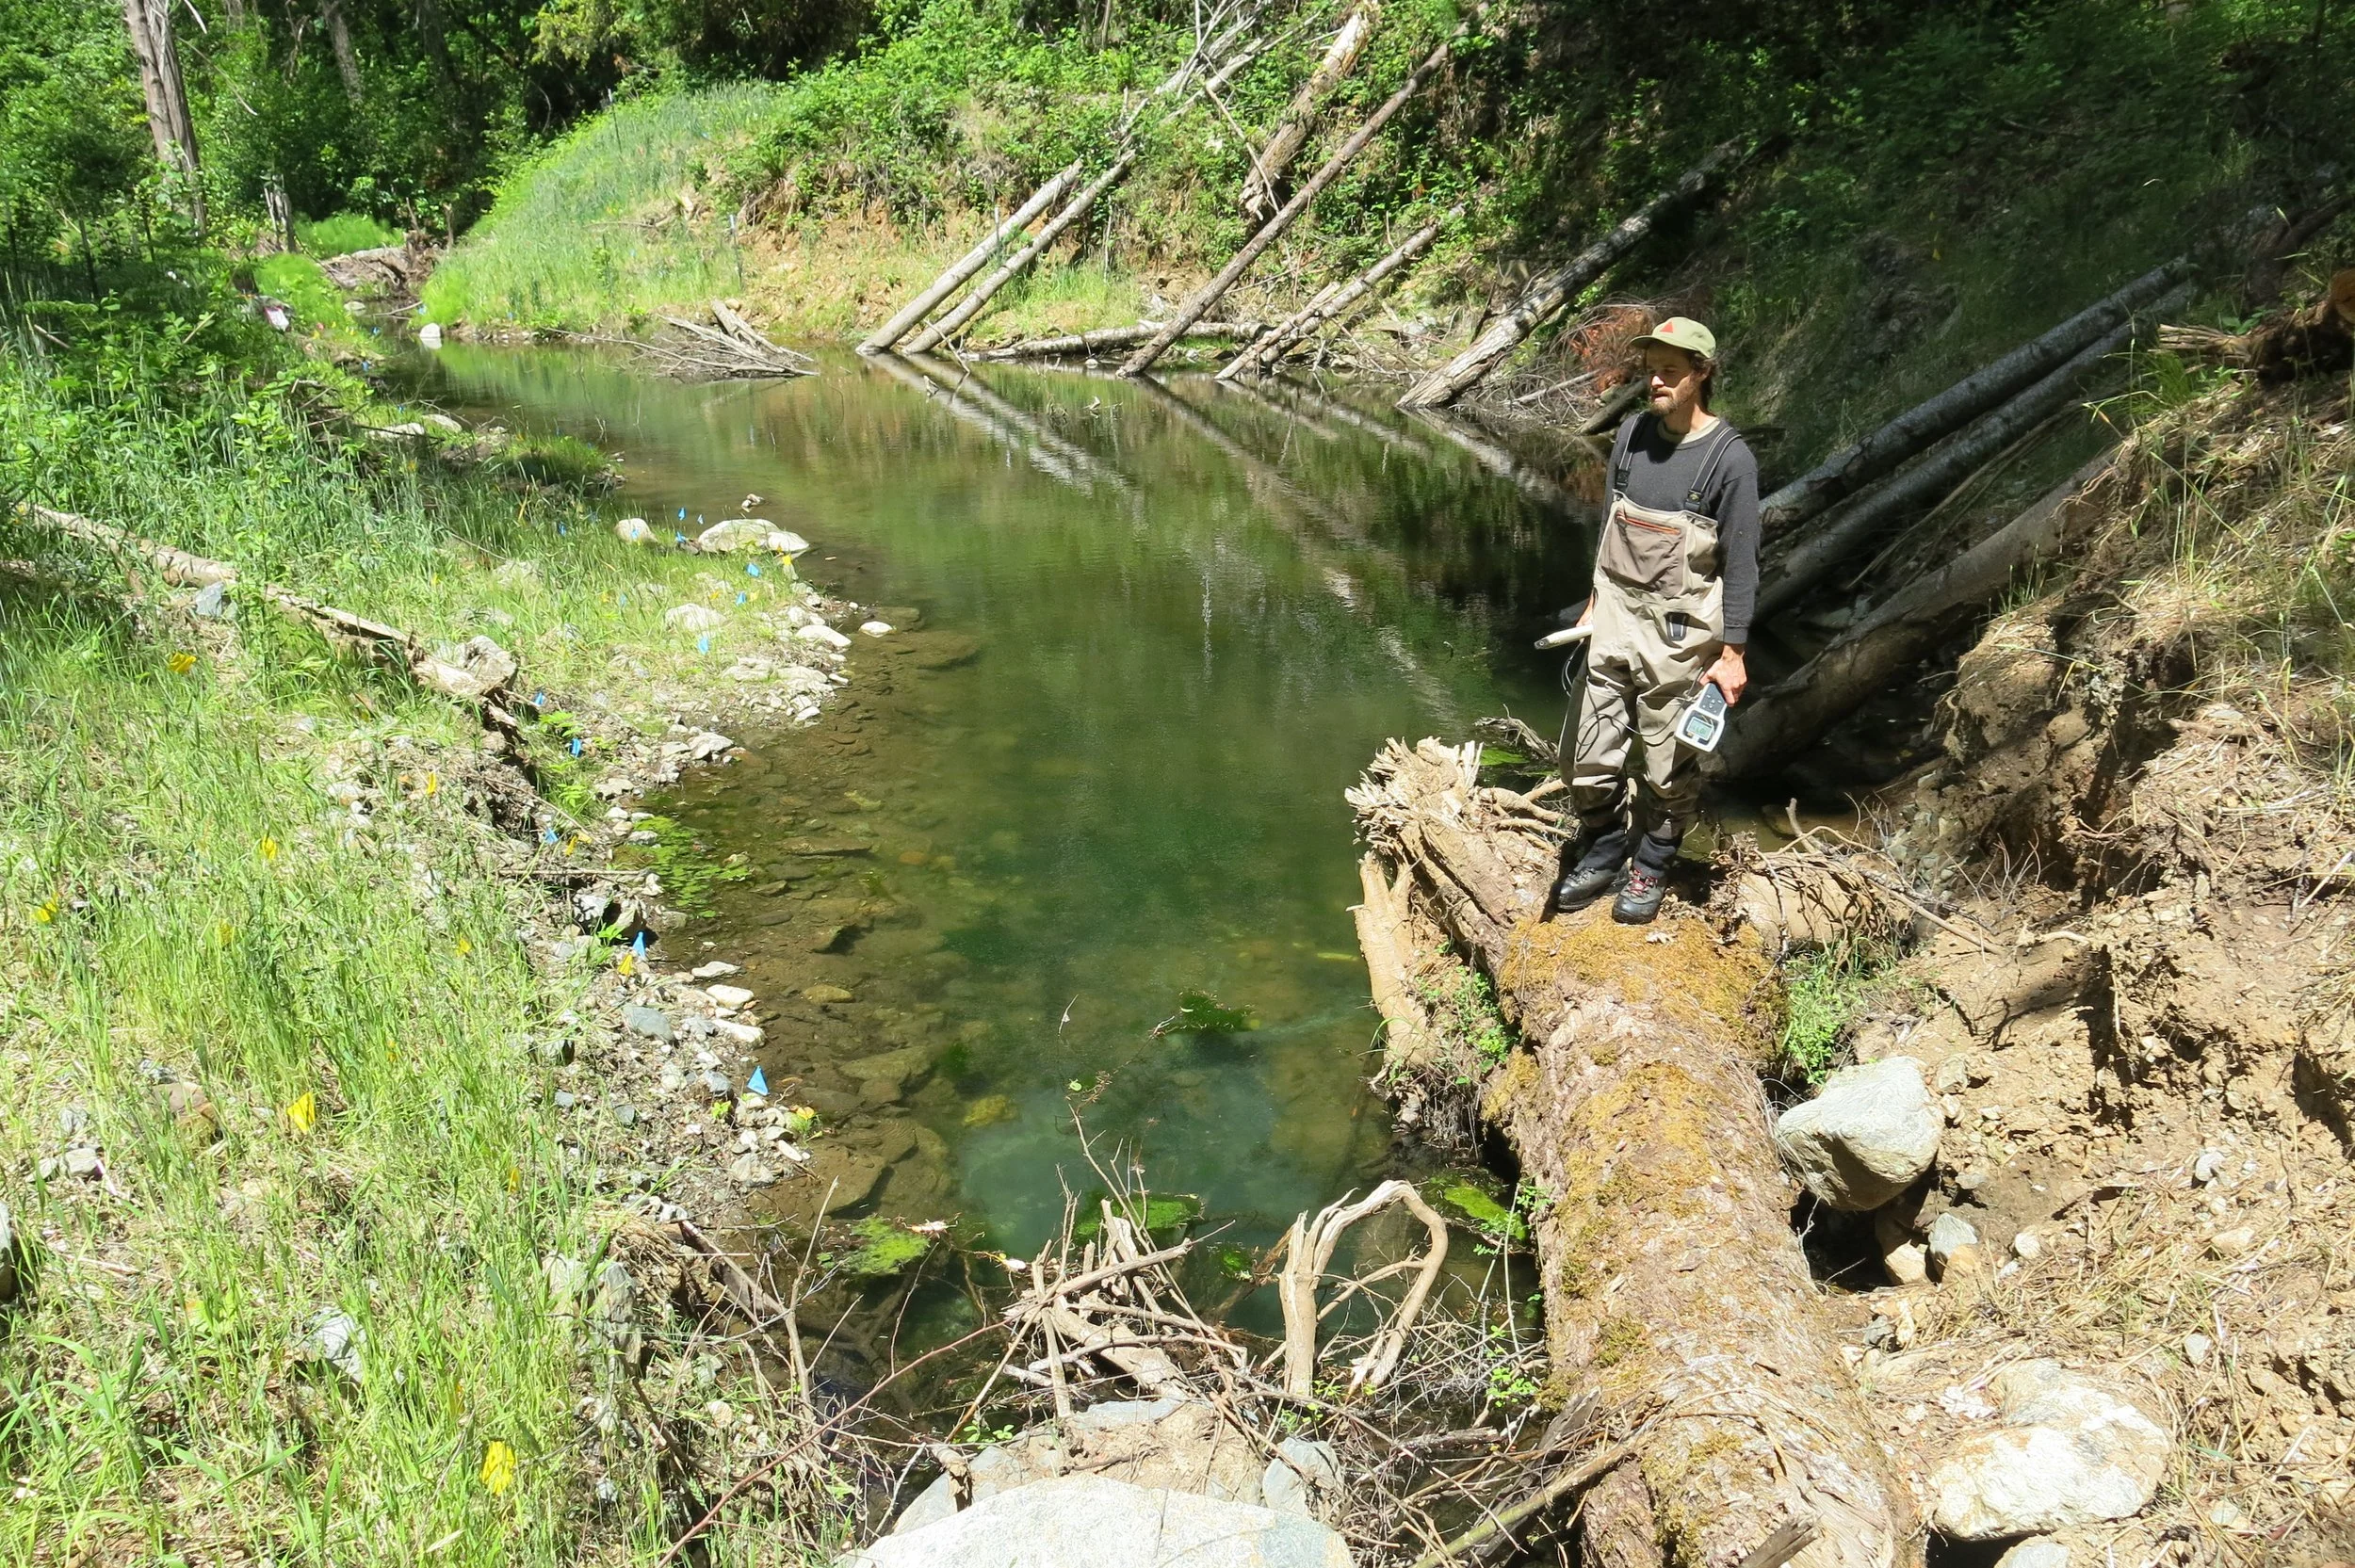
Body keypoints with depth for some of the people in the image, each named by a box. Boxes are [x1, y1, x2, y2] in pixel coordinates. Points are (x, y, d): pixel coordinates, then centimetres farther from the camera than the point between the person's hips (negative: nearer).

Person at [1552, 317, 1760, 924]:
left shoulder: (1729, 458, -13)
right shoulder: (1632, 433, 3)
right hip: (1615, 621, 5)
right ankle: (1602, 854, 28)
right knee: (1593, 755, 8)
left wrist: (1732, 652, -11)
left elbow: (1741, 564, -10)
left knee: (1668, 766, 6)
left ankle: (1649, 870, 24)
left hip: (1679, 635, -5)